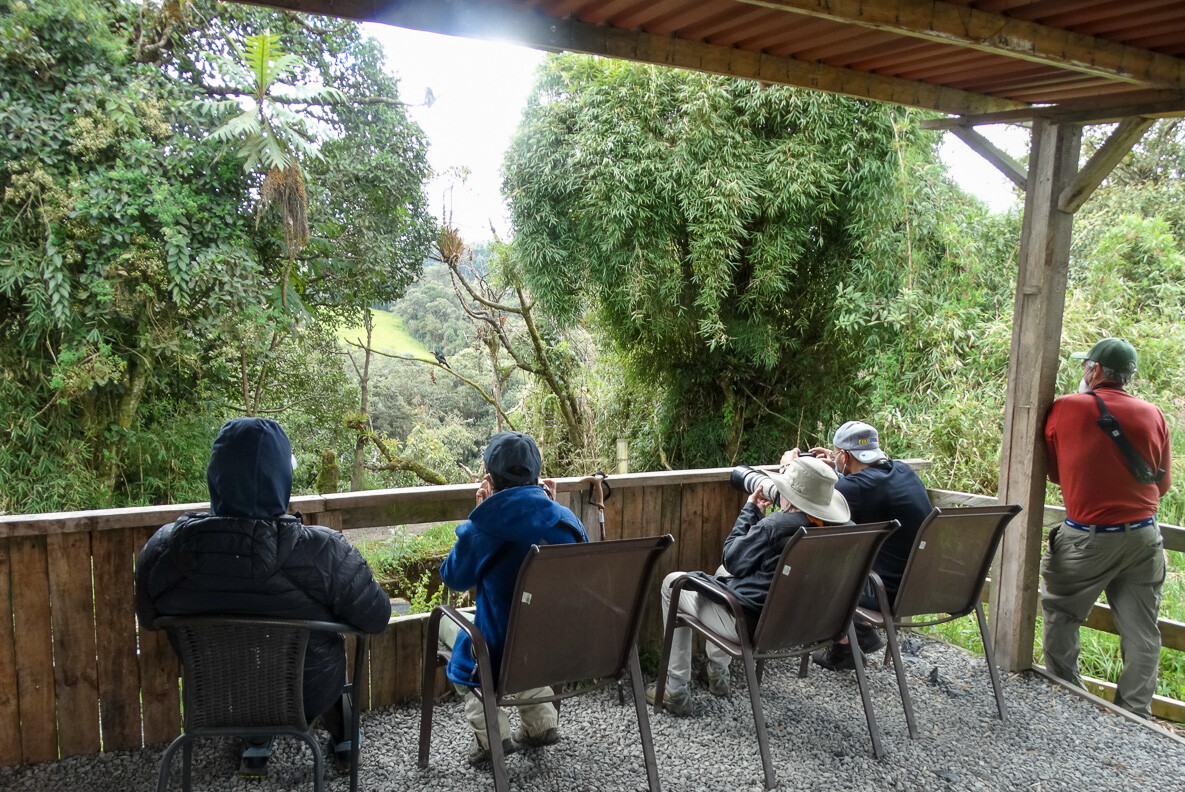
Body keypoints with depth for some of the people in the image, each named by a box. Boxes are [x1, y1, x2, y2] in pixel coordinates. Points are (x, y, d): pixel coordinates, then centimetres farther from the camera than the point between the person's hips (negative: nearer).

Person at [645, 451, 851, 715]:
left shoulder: (775, 525, -26)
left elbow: (732, 559, -11)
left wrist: (750, 509, -1)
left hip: (750, 624, -8)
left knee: (672, 582, 15)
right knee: (723, 573, 34)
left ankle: (677, 692, 18)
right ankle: (717, 674, 38)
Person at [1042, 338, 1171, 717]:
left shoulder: (1064, 409, -8)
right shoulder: (1153, 415, 1)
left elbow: (1054, 473, 3)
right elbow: (1163, 484, 10)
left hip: (1087, 537, -3)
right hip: (1143, 535, 3)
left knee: (1060, 611, 15)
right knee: (1141, 629, 11)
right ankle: (1135, 714, 17)